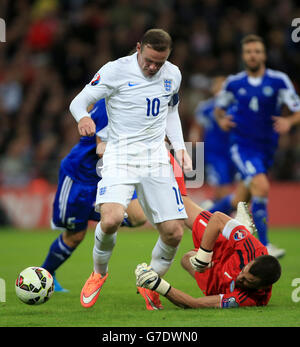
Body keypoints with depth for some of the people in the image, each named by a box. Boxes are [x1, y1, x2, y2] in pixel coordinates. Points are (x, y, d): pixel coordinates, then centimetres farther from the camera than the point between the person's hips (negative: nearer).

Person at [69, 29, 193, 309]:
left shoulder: (173, 75, 9)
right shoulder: (116, 70, -7)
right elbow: (79, 100, -6)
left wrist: (179, 146, 12)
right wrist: (83, 117, -30)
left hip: (156, 159, 4)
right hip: (120, 157, -4)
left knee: (174, 233, -4)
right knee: (111, 220, -27)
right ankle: (99, 272, 4)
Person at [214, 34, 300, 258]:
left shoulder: (279, 80, -1)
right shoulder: (233, 83, 2)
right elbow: (219, 108, 18)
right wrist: (221, 120, -4)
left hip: (266, 148, 3)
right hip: (242, 146, -2)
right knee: (261, 187, -26)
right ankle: (263, 245, -21)